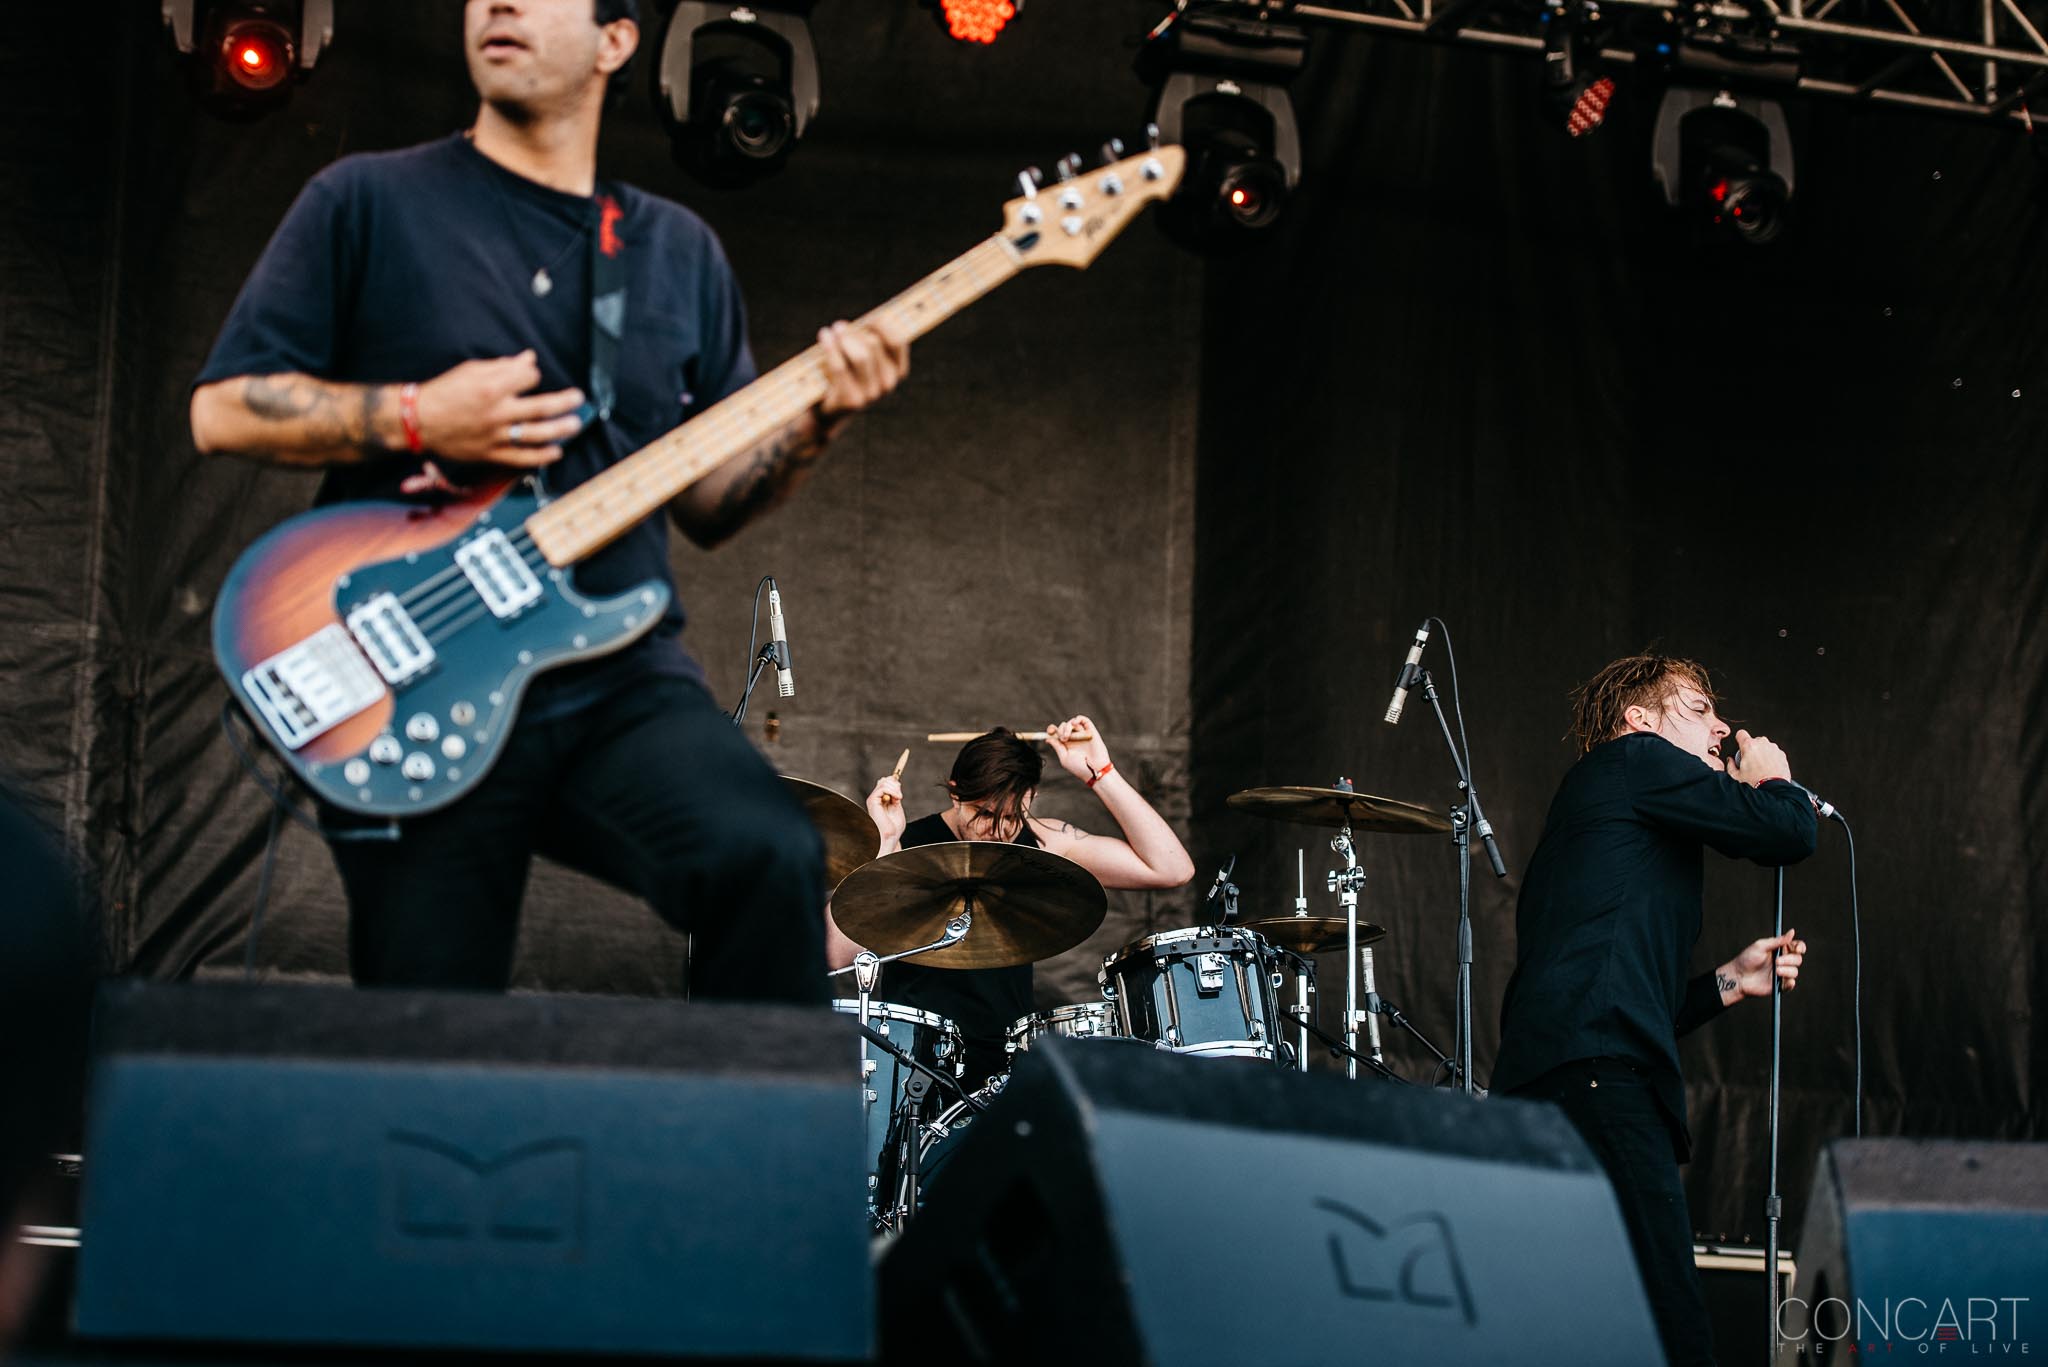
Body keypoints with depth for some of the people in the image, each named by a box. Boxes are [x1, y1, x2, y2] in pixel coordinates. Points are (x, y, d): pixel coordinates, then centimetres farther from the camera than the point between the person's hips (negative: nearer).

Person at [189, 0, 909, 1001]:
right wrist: (416, 420, -10)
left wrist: (811, 426, -3)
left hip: (622, 682, 2)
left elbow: (706, 505, 16)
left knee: (769, 860, -27)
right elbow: (223, 409, 2)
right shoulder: (367, 203, 5)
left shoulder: (679, 251, 16)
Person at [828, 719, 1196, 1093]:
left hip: (1012, 1061, 3)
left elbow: (1172, 869, -4)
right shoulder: (905, 848, -8)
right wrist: (882, 842, -26)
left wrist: (1100, 774, -9)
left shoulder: (1043, 842, 3)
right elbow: (837, 953, -22)